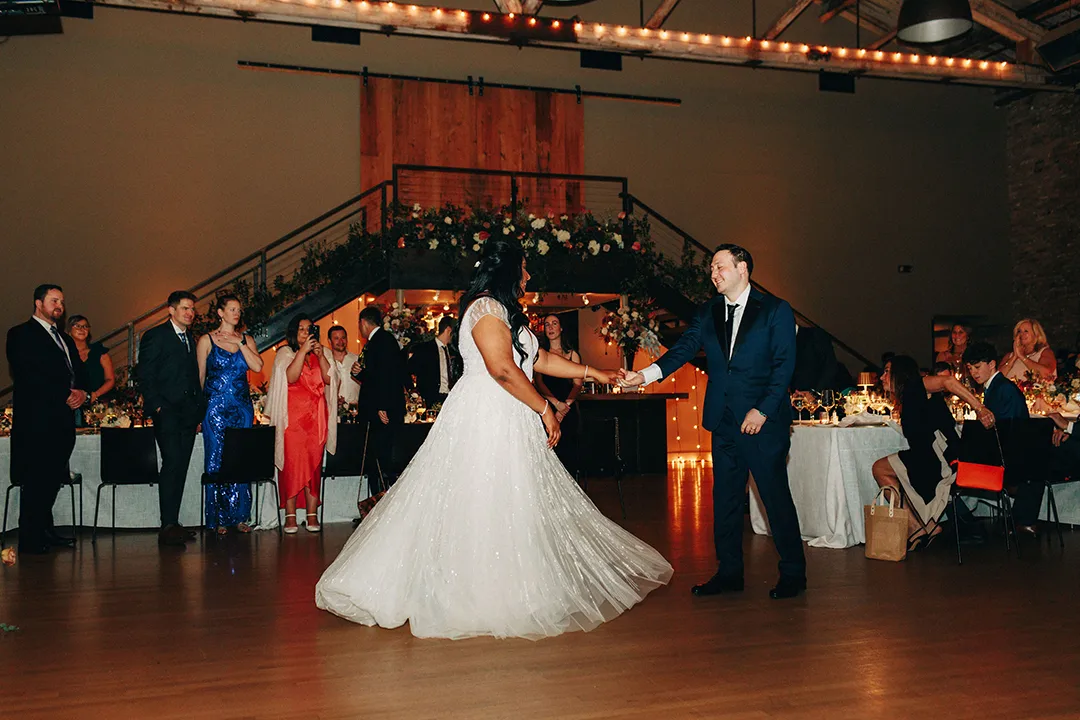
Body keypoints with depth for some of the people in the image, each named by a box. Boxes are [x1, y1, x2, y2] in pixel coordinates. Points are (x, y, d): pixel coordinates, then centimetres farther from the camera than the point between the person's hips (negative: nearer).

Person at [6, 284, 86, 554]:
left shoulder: (65, 338, 23)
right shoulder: (21, 334, -1)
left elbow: (78, 372, 22)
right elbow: (28, 375, -12)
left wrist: (81, 393, -1)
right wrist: (66, 396, -14)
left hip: (63, 419, 7)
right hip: (37, 420, -7)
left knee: (53, 478, 8)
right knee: (35, 479, -4)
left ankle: (45, 530, 18)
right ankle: (31, 539, 1)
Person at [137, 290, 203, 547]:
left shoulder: (191, 339, 21)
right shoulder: (155, 336, 1)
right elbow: (145, 375, -6)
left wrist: (198, 412, 14)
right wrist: (157, 407, -13)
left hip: (188, 414, 7)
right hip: (167, 412, -7)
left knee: (180, 468, 6)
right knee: (172, 464, -14)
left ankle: (173, 524, 10)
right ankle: (168, 526, -12)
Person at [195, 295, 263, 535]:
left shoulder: (246, 339, 11)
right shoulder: (207, 340, 3)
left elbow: (258, 366, -4)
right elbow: (199, 375, 3)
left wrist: (240, 343, -8)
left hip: (242, 407, 3)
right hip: (215, 407, -3)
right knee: (216, 460, -1)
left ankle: (239, 516, 11)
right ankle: (218, 518, 7)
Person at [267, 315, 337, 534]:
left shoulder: (318, 355, 17)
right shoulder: (285, 353, 7)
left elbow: (329, 379, 1)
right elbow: (291, 377, -12)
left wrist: (320, 355, -8)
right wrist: (303, 351, -15)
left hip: (316, 416, 3)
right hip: (293, 415, -3)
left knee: (314, 463, 0)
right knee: (292, 462, -7)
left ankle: (312, 515, 1)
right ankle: (290, 516, -5)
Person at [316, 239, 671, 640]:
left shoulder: (506, 313, 22)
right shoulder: (487, 307, -10)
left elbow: (540, 360, 25)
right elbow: (502, 368, -22)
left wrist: (593, 373, 26)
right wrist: (544, 409, -16)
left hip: (506, 423, 10)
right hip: (484, 418, -10)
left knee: (513, 507, 8)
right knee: (483, 507, -7)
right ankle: (478, 597, -2)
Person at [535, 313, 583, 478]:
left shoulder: (572, 354, 12)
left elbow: (578, 384, 3)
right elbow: (539, 382, -2)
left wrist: (565, 406, -13)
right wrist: (556, 403, -17)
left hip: (568, 409, 1)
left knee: (568, 454, -3)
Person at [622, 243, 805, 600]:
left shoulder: (776, 310, -1)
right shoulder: (707, 313, 11)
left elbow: (784, 365, -6)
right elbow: (683, 349, -1)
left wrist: (762, 410, -15)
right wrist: (646, 374, -18)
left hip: (763, 420, -5)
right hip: (723, 422, 5)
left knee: (776, 495, 1)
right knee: (725, 497, 10)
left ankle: (793, 574, 16)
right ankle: (729, 572, 22)